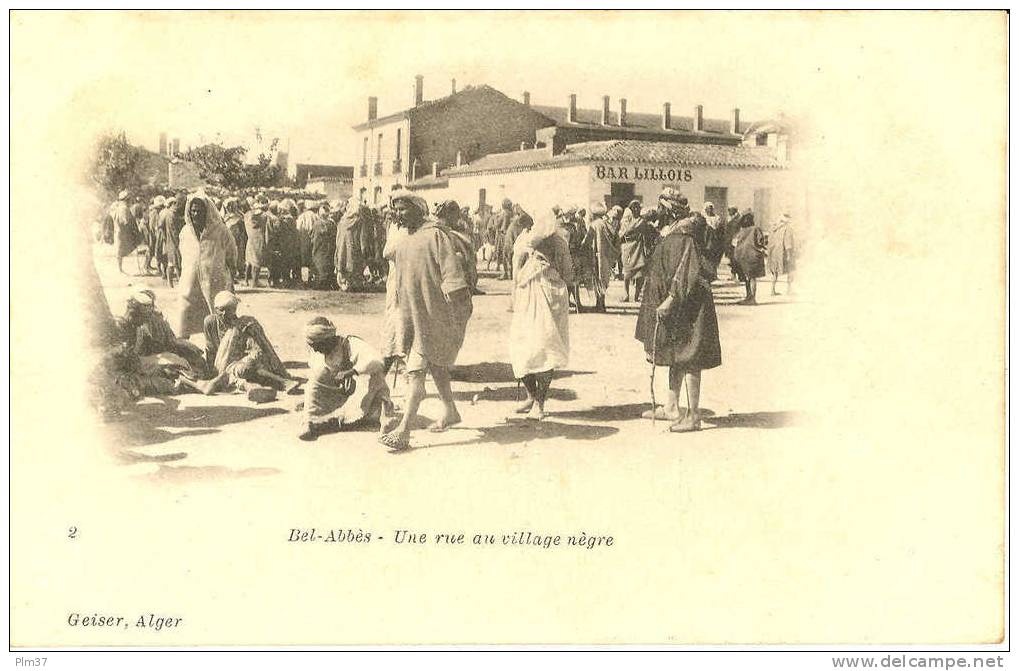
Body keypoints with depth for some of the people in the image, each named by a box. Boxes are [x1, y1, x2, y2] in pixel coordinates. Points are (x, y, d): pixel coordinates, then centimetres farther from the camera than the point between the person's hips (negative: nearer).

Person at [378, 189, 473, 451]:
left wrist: (457, 311, -20)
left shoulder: (435, 234, -12)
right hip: (411, 312, 8)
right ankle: (450, 412, 35)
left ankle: (404, 429, -14)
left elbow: (451, 273, -16)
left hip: (433, 312, -8)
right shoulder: (405, 240, 14)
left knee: (417, 370, -12)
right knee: (435, 365, 19)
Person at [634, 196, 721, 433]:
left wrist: (671, 299, -25)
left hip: (688, 310, -10)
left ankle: (693, 416, -1)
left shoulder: (685, 244, -15)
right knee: (675, 359, 16)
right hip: (673, 309, 10)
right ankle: (672, 408, 26)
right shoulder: (668, 242, 12)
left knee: (688, 360, -6)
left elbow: (690, 278, -23)